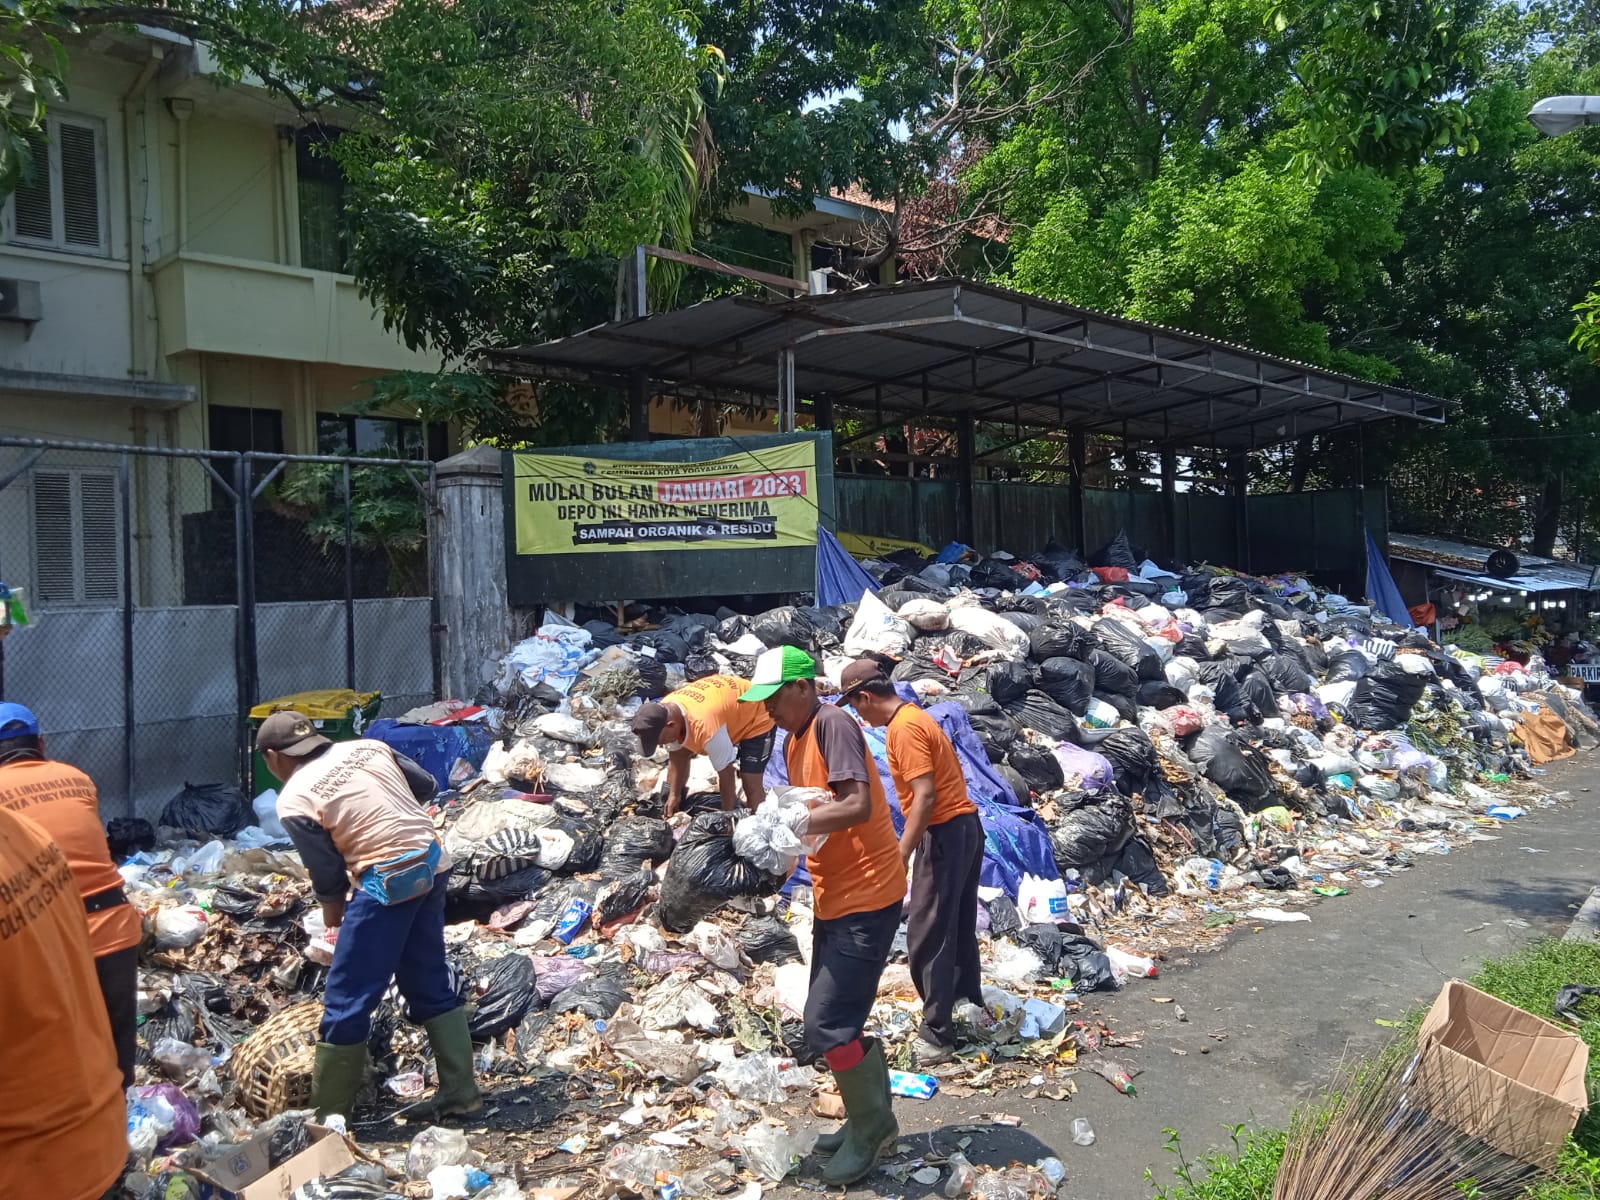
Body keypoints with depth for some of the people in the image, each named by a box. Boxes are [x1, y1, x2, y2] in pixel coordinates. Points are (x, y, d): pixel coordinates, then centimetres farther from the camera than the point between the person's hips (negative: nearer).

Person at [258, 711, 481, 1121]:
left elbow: (327, 870, -2)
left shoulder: (294, 801, -7)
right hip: (433, 863, 8)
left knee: (346, 999, 7)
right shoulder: (368, 746, 8)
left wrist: (332, 907, 18)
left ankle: (326, 1115, 18)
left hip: (388, 882, -7)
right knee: (429, 985, 20)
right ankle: (460, 1090, 26)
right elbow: (426, 787, 15)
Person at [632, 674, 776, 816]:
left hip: (756, 714, -8)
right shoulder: (664, 712, -17)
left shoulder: (703, 725, -42)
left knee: (751, 784, -19)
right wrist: (674, 794, -2)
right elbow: (677, 755, 0)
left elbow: (726, 774, -31)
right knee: (679, 752, 13)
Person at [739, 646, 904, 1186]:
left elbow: (858, 805, -27)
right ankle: (871, 1119, 31)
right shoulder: (793, 741, 12)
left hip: (865, 898, -10)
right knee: (833, 1023, 15)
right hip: (833, 898, 10)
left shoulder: (833, 724, -17)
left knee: (825, 1025, -8)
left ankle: (870, 1125, 13)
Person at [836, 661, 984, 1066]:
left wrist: (900, 856, -24)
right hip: (966, 827, 10)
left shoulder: (903, 728, -17)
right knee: (959, 929, 20)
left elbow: (925, 795, -24)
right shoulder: (916, 718, 13)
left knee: (927, 937, -5)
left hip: (944, 834, -10)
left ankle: (937, 1036, -1)